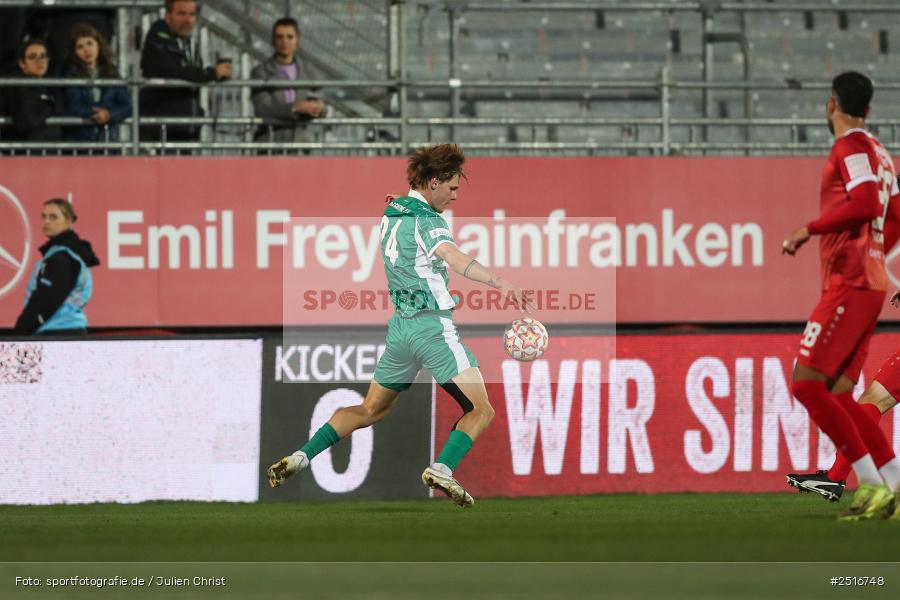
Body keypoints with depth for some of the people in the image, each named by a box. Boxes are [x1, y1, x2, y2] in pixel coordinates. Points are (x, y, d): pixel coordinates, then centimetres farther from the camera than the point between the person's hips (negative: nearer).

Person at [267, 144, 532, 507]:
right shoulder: (427, 220, -13)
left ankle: (302, 456, 11)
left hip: (400, 324, 8)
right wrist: (500, 284, -44)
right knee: (481, 410, -7)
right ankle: (442, 469, -28)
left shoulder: (391, 214, 12)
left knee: (370, 410, 21)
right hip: (432, 324, -8)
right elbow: (453, 257, -32)